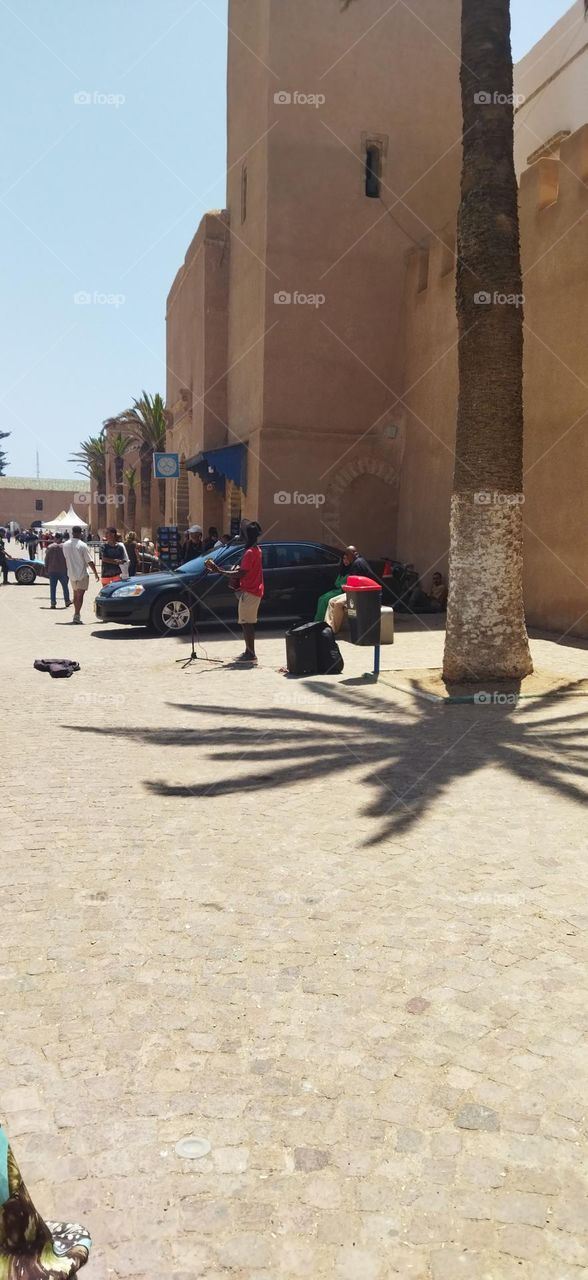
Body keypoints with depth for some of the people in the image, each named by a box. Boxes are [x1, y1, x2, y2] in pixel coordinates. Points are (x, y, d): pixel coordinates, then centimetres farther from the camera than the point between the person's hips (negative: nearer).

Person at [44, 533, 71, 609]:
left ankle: (53, 603, 0)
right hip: (63, 570, -1)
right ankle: (67, 601, 20)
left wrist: (46, 568, 11)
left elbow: (46, 559, 2)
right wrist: (68, 568, 5)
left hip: (52, 570, 1)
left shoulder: (50, 547, -1)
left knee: (52, 587, 4)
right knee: (65, 586, 13)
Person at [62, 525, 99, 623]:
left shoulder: (65, 545, 1)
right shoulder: (83, 545, -14)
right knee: (80, 595, -3)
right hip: (82, 574, -5)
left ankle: (76, 614, 26)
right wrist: (95, 573, -4)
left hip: (71, 573, 5)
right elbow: (90, 561, -13)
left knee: (75, 594, 18)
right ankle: (77, 615, -11)